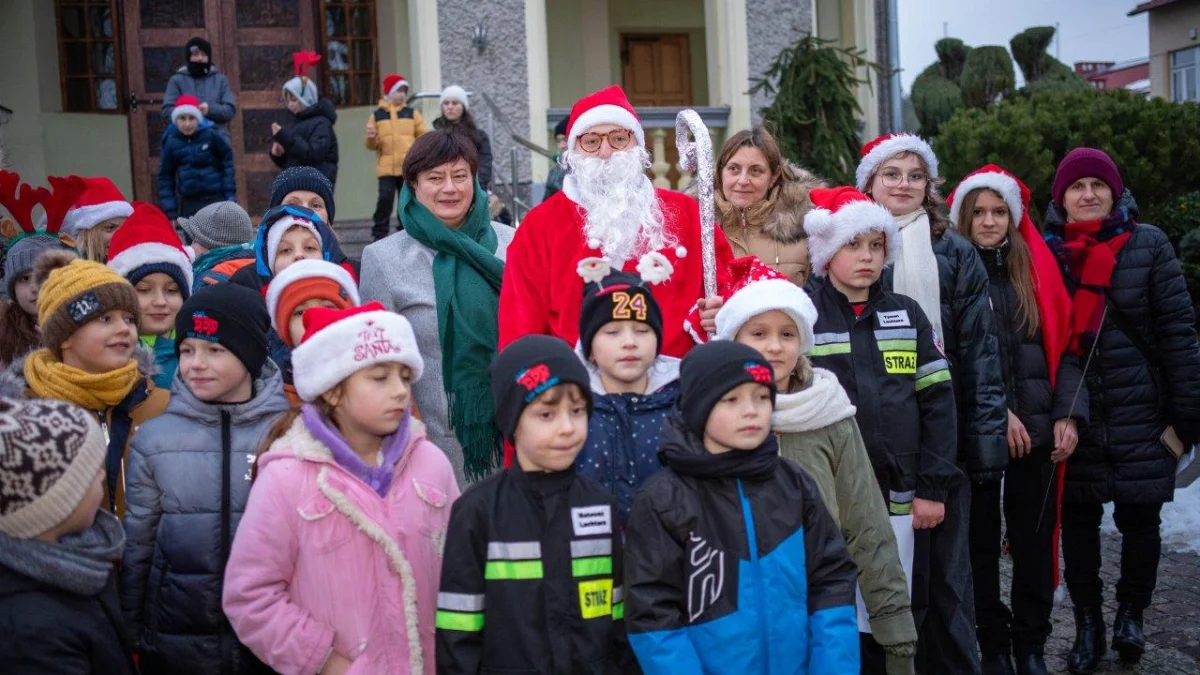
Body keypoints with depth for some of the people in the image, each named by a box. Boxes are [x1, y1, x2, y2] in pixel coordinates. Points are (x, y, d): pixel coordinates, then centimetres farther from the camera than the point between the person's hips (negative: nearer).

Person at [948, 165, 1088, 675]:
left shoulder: (1037, 268, 7)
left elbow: (1063, 346, 6)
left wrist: (1068, 413, -5)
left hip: (1036, 430, 2)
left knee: (1034, 538, 8)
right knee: (982, 541, 7)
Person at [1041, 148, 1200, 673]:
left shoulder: (1147, 245, -1)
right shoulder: (1045, 252, 3)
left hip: (1141, 412, -1)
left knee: (1139, 518, 6)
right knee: (1078, 520, 7)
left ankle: (1131, 614, 28)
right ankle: (1088, 624, 22)